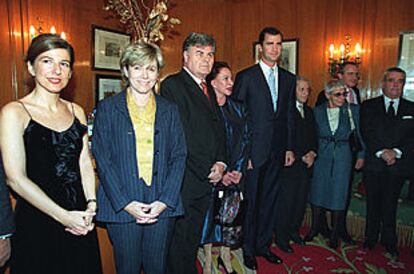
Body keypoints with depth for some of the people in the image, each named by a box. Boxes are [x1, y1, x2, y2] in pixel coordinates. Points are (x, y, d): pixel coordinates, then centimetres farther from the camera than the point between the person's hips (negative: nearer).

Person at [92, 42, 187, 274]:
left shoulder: (169, 110, 8)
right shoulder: (108, 108, 2)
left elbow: (179, 157, 4)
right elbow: (103, 160, -2)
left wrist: (165, 201, -7)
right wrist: (125, 203, -11)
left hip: (162, 205, 2)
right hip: (121, 206, -1)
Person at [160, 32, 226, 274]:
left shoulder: (208, 89, 17)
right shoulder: (172, 85, -9)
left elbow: (219, 130, 17)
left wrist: (221, 163, 0)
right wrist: (208, 171, -14)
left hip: (208, 181, 8)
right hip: (186, 181, -7)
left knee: (194, 239, 20)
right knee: (180, 241, 5)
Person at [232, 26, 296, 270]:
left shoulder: (289, 79, 11)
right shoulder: (245, 77, -3)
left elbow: (290, 116, 13)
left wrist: (290, 147, 8)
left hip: (277, 152, 5)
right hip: (254, 150, -4)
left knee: (270, 200, 13)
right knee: (251, 201, 6)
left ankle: (264, 245, 31)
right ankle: (248, 250, 25)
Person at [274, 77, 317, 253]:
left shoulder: (309, 112, 16)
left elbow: (314, 137, 19)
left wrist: (312, 153, 1)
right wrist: (301, 157, -12)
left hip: (306, 165, 7)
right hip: (290, 164, -7)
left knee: (301, 201, 11)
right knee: (287, 202, 0)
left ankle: (294, 231, 29)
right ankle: (281, 237, 15)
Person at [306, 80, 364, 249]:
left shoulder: (353, 110, -2)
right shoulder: (318, 111, 0)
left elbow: (361, 134, 6)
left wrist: (361, 155, 6)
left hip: (342, 156, -1)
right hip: (322, 155, 1)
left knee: (338, 194, 4)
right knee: (317, 191, 9)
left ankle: (334, 233, 22)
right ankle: (315, 227, 29)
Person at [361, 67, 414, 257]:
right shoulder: (369, 106, 4)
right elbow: (366, 133, -5)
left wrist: (396, 152, -15)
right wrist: (381, 152, -16)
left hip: (398, 165, 1)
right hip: (374, 164, -1)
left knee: (390, 205, 10)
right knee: (373, 203, 10)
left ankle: (389, 241, 25)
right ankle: (371, 238, 24)